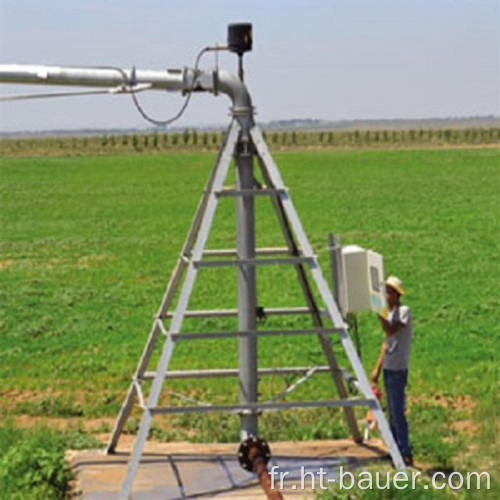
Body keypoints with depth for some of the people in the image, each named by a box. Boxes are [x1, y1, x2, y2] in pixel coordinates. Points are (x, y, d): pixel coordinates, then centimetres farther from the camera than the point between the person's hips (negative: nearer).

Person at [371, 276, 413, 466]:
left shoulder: (404, 311, -10)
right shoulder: (389, 313, 15)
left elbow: (391, 331, -25)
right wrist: (378, 368, 17)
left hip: (398, 369, -9)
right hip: (388, 368, 9)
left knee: (397, 412, -8)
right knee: (392, 413, 12)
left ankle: (406, 454, -3)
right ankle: (396, 451, 19)